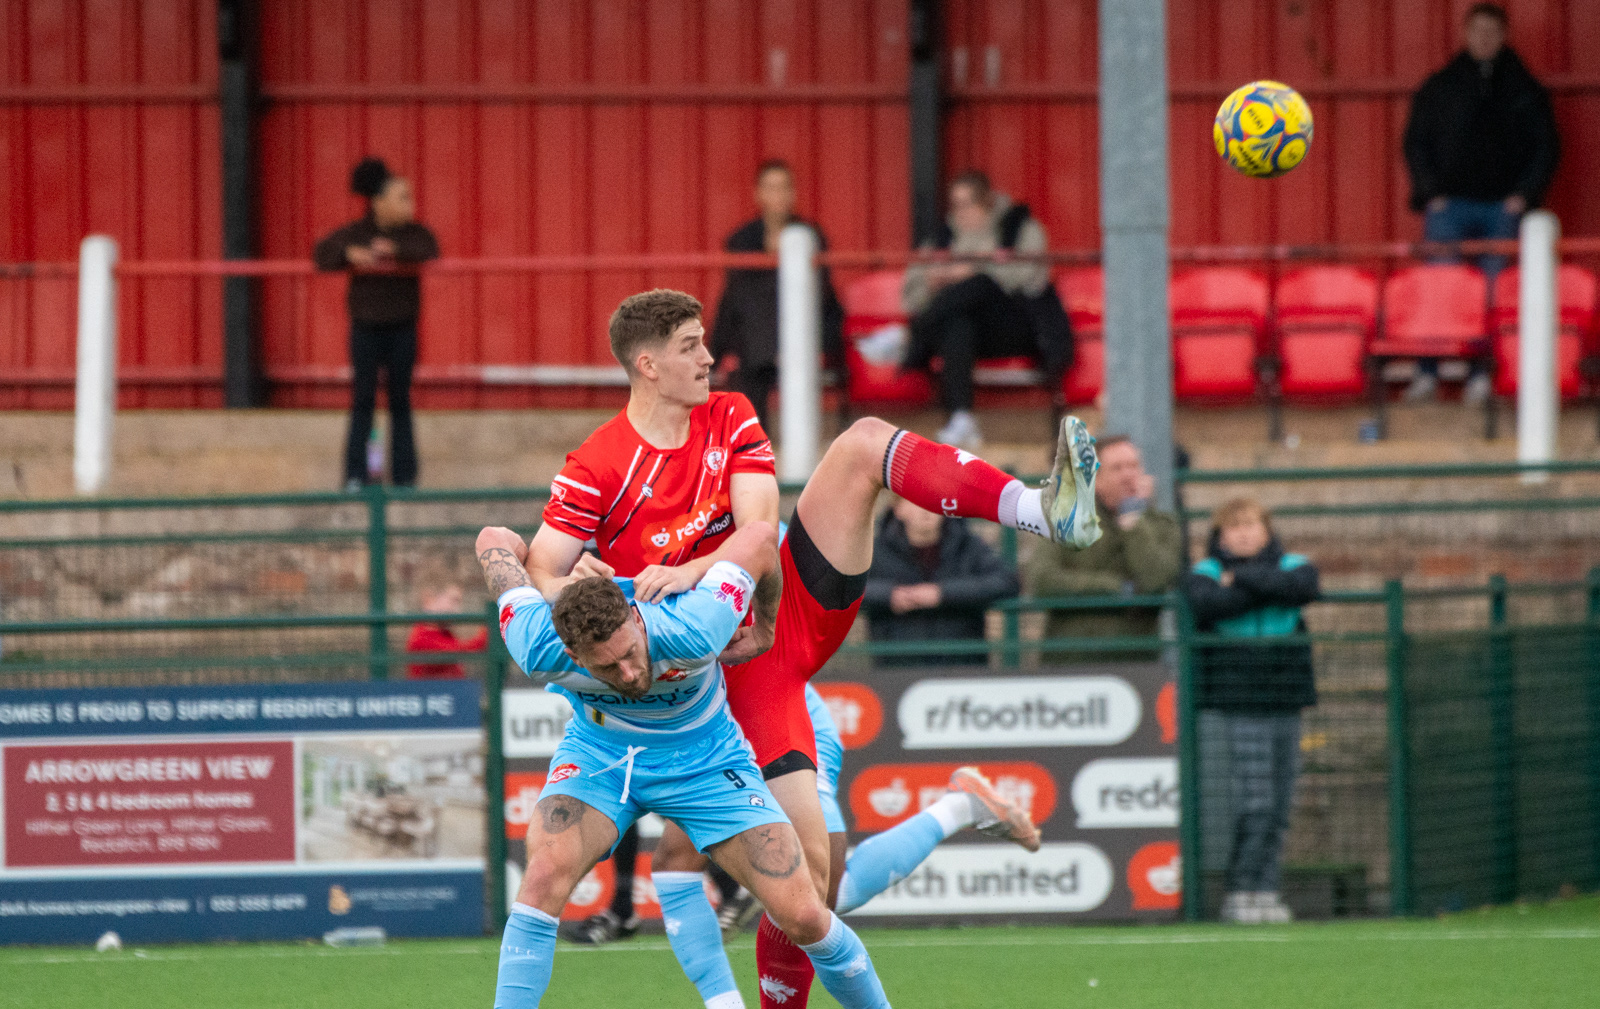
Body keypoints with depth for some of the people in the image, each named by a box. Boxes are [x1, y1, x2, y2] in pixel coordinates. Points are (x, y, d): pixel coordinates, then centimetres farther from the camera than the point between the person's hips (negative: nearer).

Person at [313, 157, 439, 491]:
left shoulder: (414, 233, 0)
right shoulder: (354, 234, -2)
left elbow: (429, 251, -18)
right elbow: (322, 255, -9)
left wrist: (396, 249, -33)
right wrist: (348, 253, -28)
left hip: (402, 328, 1)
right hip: (366, 327, -1)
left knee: (401, 401, 5)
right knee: (363, 400, -2)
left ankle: (404, 476, 9)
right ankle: (356, 474, 0)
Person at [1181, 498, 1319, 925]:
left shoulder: (1291, 566, 14)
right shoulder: (1205, 573, 6)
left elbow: (1303, 587, -11)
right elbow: (1208, 603, -17)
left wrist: (1244, 578, -8)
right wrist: (1266, 589, -9)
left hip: (1286, 701, 4)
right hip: (1238, 703, -4)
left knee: (1279, 805, 4)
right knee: (1253, 801, -13)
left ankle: (1266, 890, 10)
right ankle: (1240, 892, -6)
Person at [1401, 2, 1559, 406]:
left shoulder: (1524, 90, 13)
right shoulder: (1438, 88, 12)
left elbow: (1546, 146, 13)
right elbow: (1416, 142, 12)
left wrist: (1524, 194, 0)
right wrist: (1432, 193, -1)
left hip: (1504, 207, 1)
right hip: (1451, 203, -1)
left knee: (1497, 292, -7)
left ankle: (1484, 373, -5)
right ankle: (1427, 373, -13)